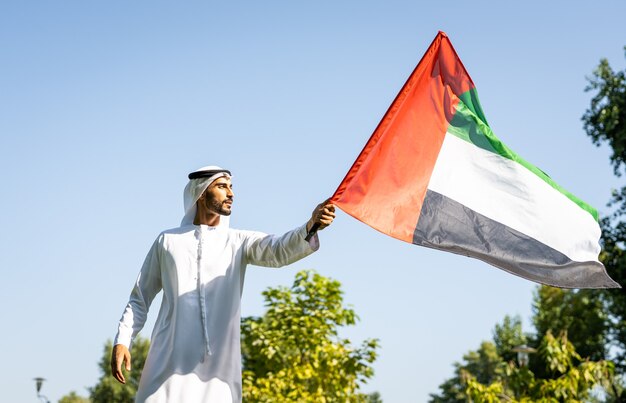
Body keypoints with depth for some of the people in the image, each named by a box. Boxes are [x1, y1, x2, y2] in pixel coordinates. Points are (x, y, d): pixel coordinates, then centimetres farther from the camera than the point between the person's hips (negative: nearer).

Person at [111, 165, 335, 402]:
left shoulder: (239, 243, 11)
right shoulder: (167, 241, 12)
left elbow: (278, 250, -9)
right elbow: (140, 297, 16)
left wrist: (310, 227, -29)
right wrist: (122, 340, 2)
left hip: (219, 363, 1)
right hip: (170, 361, 0)